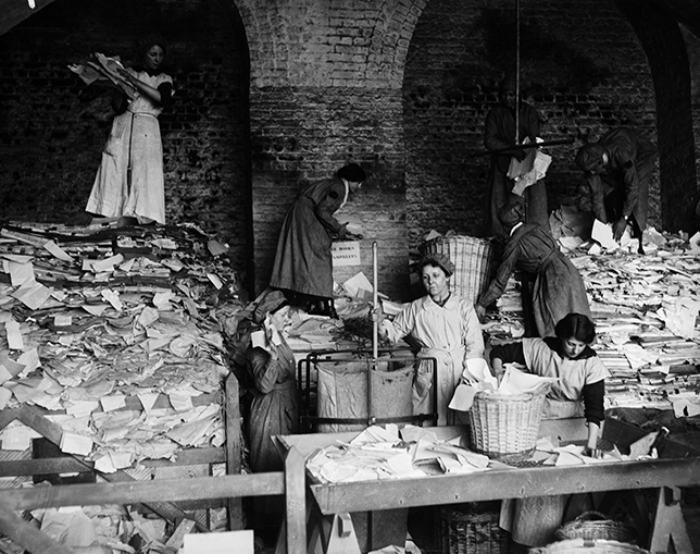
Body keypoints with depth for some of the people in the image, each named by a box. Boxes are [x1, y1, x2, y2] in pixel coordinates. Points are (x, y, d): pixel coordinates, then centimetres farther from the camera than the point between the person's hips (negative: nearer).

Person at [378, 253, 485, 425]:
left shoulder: (464, 306, 11)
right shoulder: (415, 309, 14)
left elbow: (475, 344, 4)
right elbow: (395, 332, 16)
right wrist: (381, 322, -6)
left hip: (460, 367, 0)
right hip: (430, 371, 0)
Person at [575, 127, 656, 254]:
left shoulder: (622, 155, -46)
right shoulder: (590, 163, -29)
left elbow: (633, 188, -40)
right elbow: (596, 195, -21)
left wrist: (624, 219, -38)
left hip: (641, 155, -5)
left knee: (637, 195, -22)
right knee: (610, 194, -9)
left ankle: (639, 242, -17)